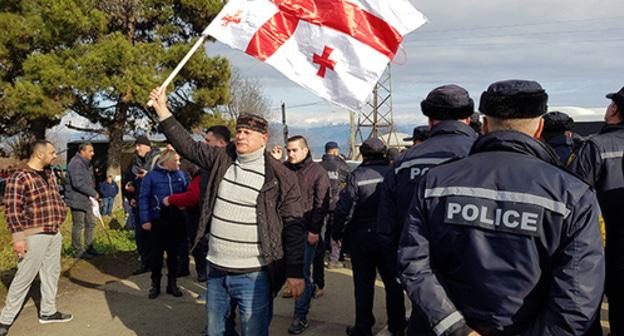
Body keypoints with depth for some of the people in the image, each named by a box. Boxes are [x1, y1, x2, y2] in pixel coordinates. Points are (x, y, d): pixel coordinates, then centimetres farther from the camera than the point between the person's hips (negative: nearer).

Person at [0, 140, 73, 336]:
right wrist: (18, 237, -21)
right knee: (24, 277, -2)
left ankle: (47, 311, 28)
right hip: (34, 236, -8)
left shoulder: (49, 175, 11)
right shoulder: (19, 177, -14)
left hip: (54, 234, 8)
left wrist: (60, 220, 17)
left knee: (51, 273, 15)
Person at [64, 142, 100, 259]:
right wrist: (93, 193, -18)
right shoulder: (76, 163, -18)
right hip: (77, 200, -10)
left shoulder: (87, 163, 15)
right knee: (78, 226, -1)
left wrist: (93, 192, 7)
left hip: (86, 200, 10)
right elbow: (78, 183, -26)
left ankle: (89, 247, 27)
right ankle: (78, 251, 9)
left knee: (91, 223, 15)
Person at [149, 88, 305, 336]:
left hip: (254, 276, -5)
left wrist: (295, 273, -11)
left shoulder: (281, 177, -9)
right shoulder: (221, 159, 6)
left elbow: (293, 227, -9)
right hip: (216, 270, 6)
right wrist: (162, 110, 4)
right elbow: (188, 146, 10)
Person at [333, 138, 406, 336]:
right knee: (393, 283, 15)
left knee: (363, 284, 10)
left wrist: (336, 234, -1)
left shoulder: (357, 176, -11)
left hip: (361, 238, -2)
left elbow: (344, 210, -13)